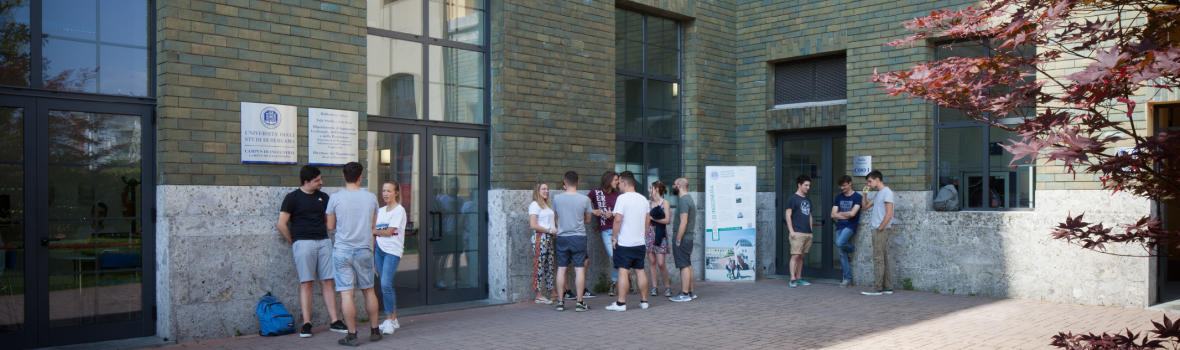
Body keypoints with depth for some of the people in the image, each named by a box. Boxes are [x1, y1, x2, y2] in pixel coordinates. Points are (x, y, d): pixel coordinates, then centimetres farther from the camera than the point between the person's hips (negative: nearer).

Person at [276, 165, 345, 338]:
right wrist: (294, 243, 2)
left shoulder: (323, 197, 14)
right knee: (306, 283, -5)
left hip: (323, 241, 4)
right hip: (303, 243, -4)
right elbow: (282, 224, -1)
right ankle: (306, 324, -1)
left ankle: (334, 321, 4)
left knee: (328, 281, 2)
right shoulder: (292, 197, 1)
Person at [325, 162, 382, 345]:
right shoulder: (371, 198, 0)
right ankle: (374, 330, 23)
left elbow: (330, 226, 3)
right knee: (369, 290, 16)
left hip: (342, 251, -2)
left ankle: (352, 335, 1)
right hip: (364, 250, 3)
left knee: (346, 294, -1)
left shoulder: (335, 198, -6)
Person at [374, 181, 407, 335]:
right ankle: (393, 319, 14)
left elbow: (389, 231, -11)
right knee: (386, 285, 6)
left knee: (386, 284, -17)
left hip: (393, 251, -6)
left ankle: (389, 320, -11)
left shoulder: (399, 210, -5)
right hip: (379, 250, 6)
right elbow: (375, 235, 17)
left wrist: (373, 231, 3)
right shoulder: (380, 211, 16)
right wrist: (372, 252, 12)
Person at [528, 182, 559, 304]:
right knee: (539, 266, -7)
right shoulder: (535, 205, -6)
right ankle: (538, 296, -4)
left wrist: (557, 229, 5)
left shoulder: (548, 205, 20)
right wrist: (550, 230, -13)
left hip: (549, 238, 8)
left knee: (550, 266, 12)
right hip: (540, 238, -8)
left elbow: (555, 218, 26)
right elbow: (533, 225, -14)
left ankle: (553, 293, 19)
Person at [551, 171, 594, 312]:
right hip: (578, 237, -2)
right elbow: (588, 220, 8)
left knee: (561, 269, 8)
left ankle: (560, 302, 12)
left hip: (562, 237, 2)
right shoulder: (584, 199, -5)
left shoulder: (557, 198, -2)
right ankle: (579, 302, 2)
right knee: (579, 268, 1)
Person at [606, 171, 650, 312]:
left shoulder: (622, 198, -12)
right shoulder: (643, 199, 10)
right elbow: (647, 221, 16)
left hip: (624, 242, -7)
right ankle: (644, 301, 17)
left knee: (623, 271, -4)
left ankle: (621, 303, -3)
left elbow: (618, 219, -19)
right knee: (640, 271, 12)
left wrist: (614, 237, -10)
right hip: (639, 242, 7)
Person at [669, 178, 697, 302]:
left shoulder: (683, 201, -16)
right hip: (688, 238, 10)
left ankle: (685, 294, -6)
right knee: (688, 265, 14)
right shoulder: (689, 199, 18)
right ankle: (691, 292, 19)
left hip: (682, 239, -10)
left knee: (684, 266, -8)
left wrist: (678, 240, -19)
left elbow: (683, 222, -22)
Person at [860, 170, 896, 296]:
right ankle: (887, 287, 15)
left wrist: (879, 228, -16)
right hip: (878, 230, 9)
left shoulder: (887, 192, -11)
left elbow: (889, 214, -17)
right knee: (883, 259, 10)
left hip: (882, 229, -9)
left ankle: (877, 288, -7)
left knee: (878, 259, -8)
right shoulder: (878, 194, 17)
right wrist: (865, 194, 10)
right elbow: (865, 207, 23)